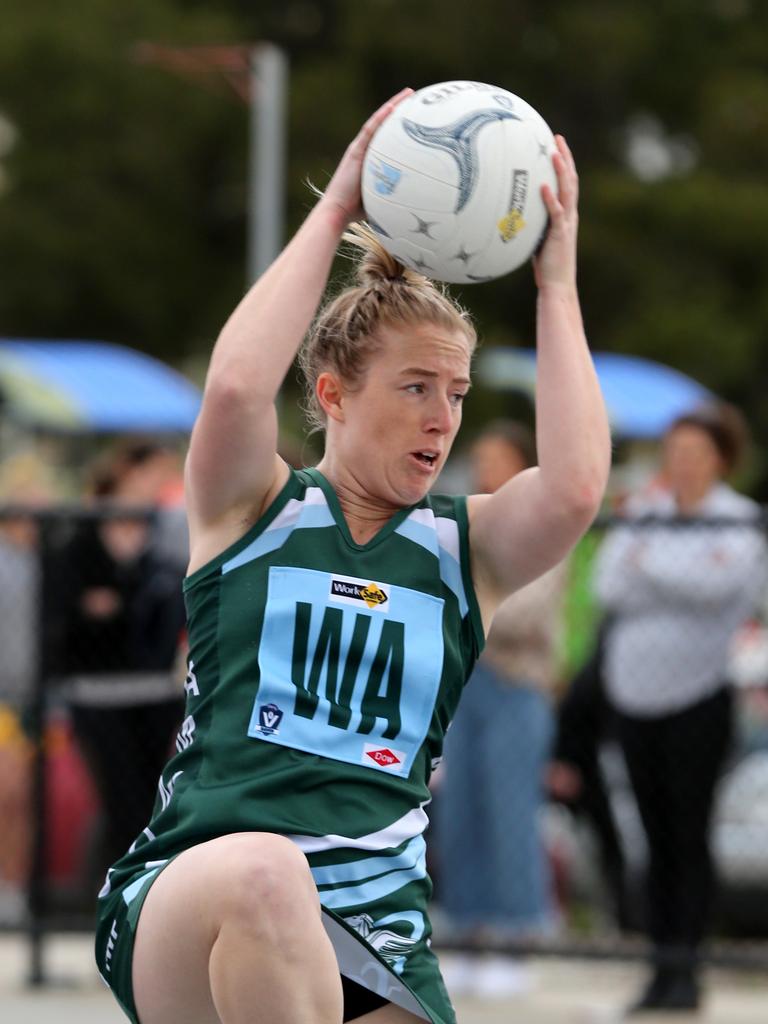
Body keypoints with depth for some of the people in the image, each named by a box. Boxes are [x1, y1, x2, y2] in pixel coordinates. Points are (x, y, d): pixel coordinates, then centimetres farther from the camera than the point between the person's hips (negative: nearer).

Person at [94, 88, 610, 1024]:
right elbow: (236, 384, -13)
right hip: (184, 899, -3)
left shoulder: (467, 549, 15)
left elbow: (574, 489, -8)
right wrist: (333, 210, -6)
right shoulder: (250, 510, 10)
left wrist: (557, 285, -1)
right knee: (265, 872, -39)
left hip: (373, 935, 4)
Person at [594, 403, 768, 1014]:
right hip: (635, 696, 4)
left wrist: (649, 562, -9)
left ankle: (686, 969, -5)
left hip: (697, 700, -4)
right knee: (658, 839, 5)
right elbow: (610, 587, 0)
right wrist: (681, 574, -13)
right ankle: (661, 968, 7)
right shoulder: (644, 515, 11)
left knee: (690, 836, -6)